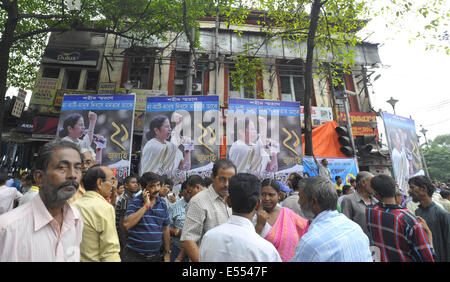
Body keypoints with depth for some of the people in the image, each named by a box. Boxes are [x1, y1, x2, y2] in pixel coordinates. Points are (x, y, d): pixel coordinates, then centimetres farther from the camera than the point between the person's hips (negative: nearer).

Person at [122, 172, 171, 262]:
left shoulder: (163, 204, 1)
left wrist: (167, 252, 6)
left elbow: (165, 229, 6)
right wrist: (146, 205, -21)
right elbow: (126, 224, -21)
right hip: (135, 255, -3)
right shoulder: (136, 201, -8)